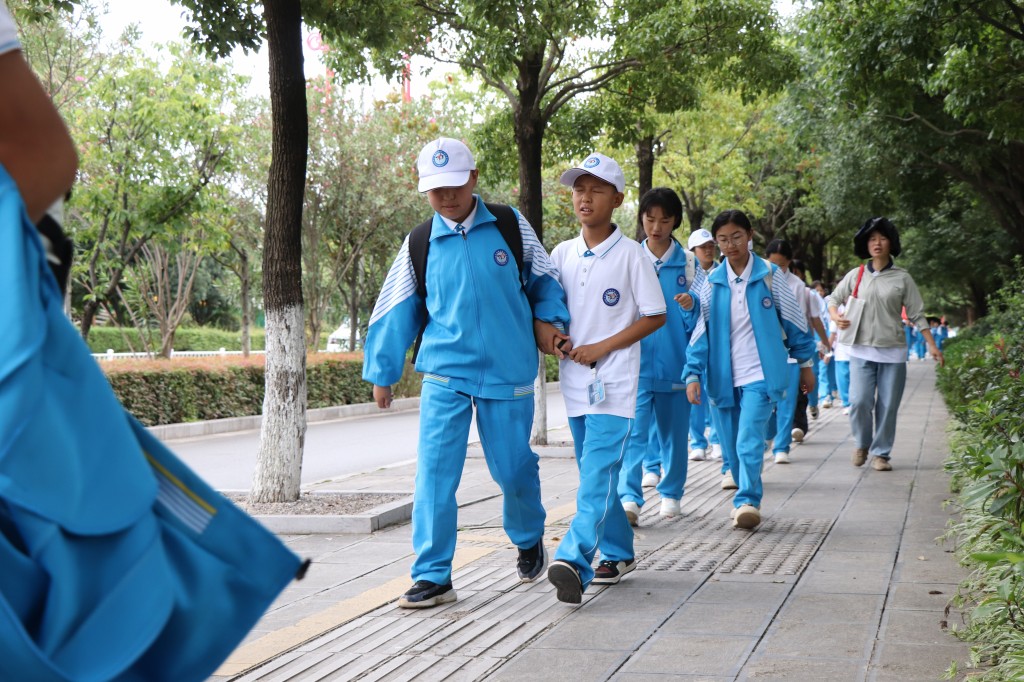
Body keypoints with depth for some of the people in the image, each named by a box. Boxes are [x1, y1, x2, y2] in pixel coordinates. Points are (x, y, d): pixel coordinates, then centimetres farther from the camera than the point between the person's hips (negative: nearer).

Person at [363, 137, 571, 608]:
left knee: (513, 468, 6)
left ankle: (529, 540, 37)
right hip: (444, 373, 0)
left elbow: (542, 277, 15)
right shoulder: (419, 245, 3)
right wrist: (381, 372, 14)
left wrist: (547, 319, -2)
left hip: (508, 372, 0)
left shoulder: (510, 225, 1)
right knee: (434, 471, -9)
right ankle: (433, 575, -1)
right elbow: (396, 312, 11)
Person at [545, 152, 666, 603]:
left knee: (598, 473, -17)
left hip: (613, 383, -6)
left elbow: (655, 316, -4)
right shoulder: (562, 254, 8)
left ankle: (573, 561, -28)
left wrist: (602, 347, -11)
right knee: (595, 475, 14)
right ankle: (619, 553, 28)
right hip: (575, 380, 6)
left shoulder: (630, 254, -6)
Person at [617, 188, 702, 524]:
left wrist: (691, 307, -19)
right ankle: (630, 498, -15)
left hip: (675, 361, 1)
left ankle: (671, 493, 24)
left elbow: (701, 317, 2)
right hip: (637, 361, -1)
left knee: (674, 430, 10)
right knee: (635, 430, -11)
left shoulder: (689, 263, 3)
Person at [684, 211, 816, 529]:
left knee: (749, 442, -19)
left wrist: (805, 363, 12)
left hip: (760, 374, -3)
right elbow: (701, 330, 4)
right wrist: (693, 373, -5)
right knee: (731, 448, 9)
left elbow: (793, 319, 7)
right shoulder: (712, 282, 5)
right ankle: (748, 501, 24)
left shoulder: (770, 275, -1)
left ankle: (747, 502, -16)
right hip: (723, 377, 3)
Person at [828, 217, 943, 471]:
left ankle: (880, 453, 14)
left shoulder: (902, 278, 4)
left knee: (888, 406, 0)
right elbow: (834, 299, 15)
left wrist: (932, 345, 2)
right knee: (860, 401, -10)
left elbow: (916, 314, 6)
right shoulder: (856, 276, 6)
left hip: (893, 351, 0)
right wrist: (836, 316, -7)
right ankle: (862, 444, 15)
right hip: (861, 349, 0)